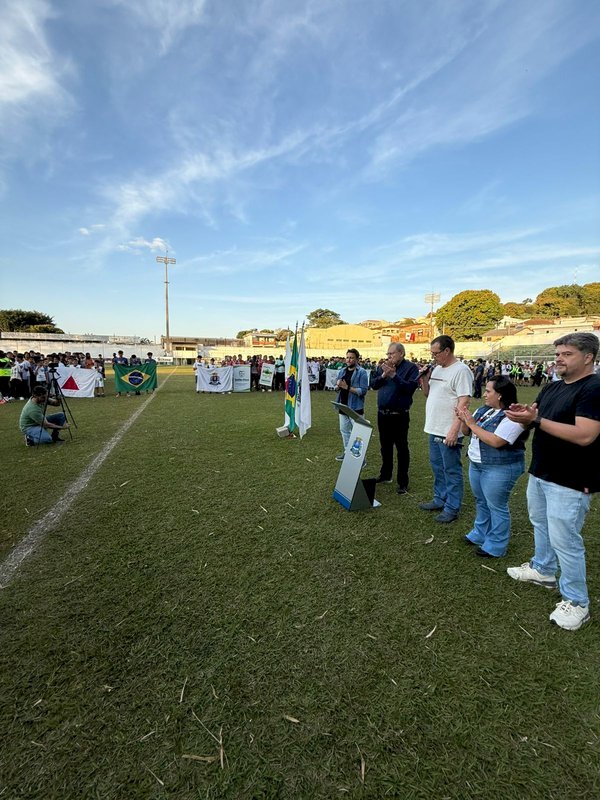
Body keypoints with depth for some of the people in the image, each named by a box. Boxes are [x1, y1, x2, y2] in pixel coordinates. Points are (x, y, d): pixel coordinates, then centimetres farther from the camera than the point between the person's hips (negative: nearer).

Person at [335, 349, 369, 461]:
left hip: (355, 407, -7)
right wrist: (338, 385, -9)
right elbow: (337, 387, 15)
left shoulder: (362, 372, -9)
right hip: (343, 406, 7)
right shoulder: (342, 371, 10)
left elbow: (363, 390, -16)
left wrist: (347, 387, -21)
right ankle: (347, 452, 31)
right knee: (344, 430, 16)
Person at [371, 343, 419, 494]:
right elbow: (374, 385, 4)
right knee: (385, 446, 18)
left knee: (401, 448, 2)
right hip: (382, 413, 6)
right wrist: (383, 375, -12)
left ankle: (403, 482, 11)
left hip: (399, 415, -6)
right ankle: (385, 474, 33)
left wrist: (394, 375, -23)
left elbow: (411, 387, -21)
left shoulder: (411, 367, -8)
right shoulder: (383, 367, 9)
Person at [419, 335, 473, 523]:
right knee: (437, 467, 19)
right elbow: (427, 393, 20)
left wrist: (454, 430, -24)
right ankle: (440, 500, 33)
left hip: (449, 432, -9)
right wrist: (424, 379, 1)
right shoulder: (436, 368, 12)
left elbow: (464, 402, -20)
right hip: (434, 429, 9)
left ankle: (452, 508, 15)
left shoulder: (460, 370, -14)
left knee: (451, 470, 3)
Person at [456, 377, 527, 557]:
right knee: (481, 502, 20)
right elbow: (467, 432, 11)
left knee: (496, 506, 3)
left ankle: (496, 546, 17)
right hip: (476, 464, 8)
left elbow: (496, 442, -28)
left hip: (499, 469, -8)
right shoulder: (483, 410, 6)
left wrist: (472, 424, -23)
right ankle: (480, 534, 37)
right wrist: (464, 420, -10)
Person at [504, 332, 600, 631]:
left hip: (570, 482, -9)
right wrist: (523, 414, -11)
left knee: (564, 540, 0)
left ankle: (576, 602, 18)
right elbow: (536, 418, 13)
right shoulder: (551, 387, 8)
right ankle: (543, 570, 45)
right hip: (539, 472, 9)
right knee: (540, 525, 24)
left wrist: (536, 419, -30)